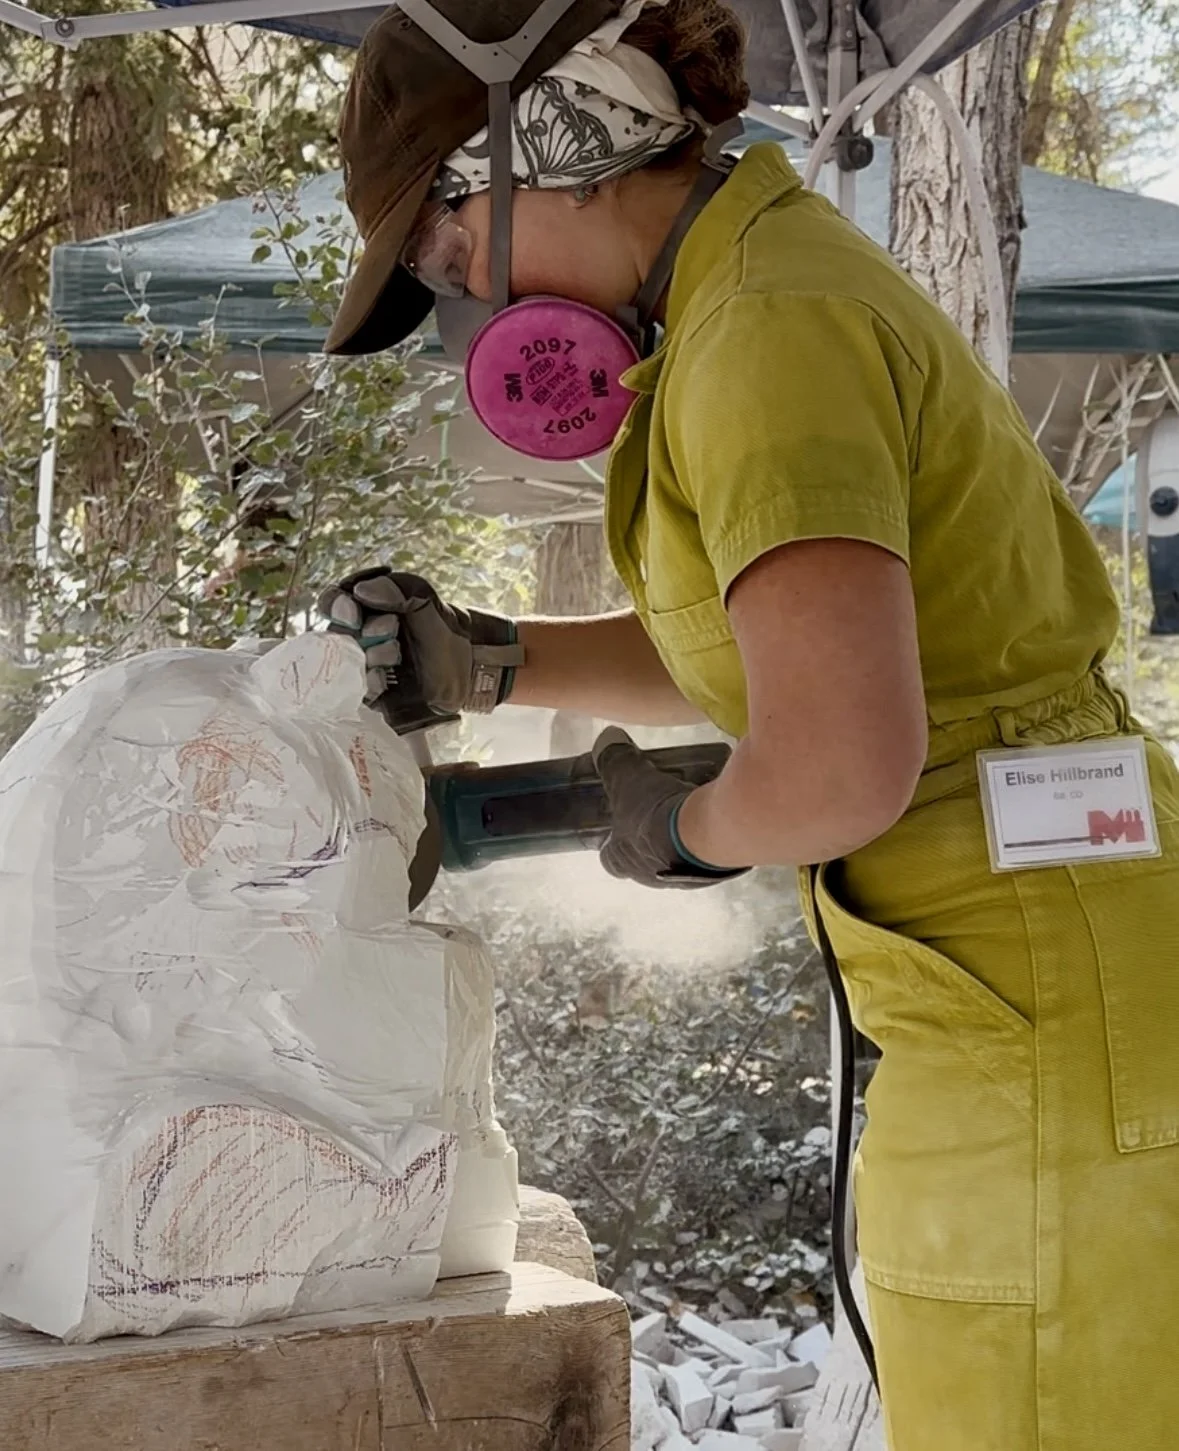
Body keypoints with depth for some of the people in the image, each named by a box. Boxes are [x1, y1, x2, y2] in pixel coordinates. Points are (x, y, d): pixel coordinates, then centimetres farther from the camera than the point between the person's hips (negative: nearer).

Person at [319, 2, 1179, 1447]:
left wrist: (689, 826, -9)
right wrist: (486, 661, 11)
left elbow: (840, 762, -31)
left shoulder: (772, 329, -19)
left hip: (1051, 1004, -10)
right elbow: (759, 652, 22)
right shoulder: (780, 274, 13)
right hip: (1043, 983, 10)